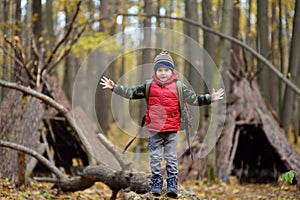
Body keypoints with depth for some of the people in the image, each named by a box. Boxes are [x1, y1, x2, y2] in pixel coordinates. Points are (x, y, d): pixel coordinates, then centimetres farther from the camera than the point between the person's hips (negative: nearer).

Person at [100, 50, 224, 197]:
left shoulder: (178, 87, 1)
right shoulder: (149, 86, 3)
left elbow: (194, 99, 4)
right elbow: (131, 93, 5)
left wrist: (210, 98, -6)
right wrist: (114, 87, -1)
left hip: (171, 129, -1)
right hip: (154, 129, 1)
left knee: (171, 157, 3)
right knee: (155, 157, 5)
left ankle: (172, 184, 8)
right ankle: (156, 183, 14)